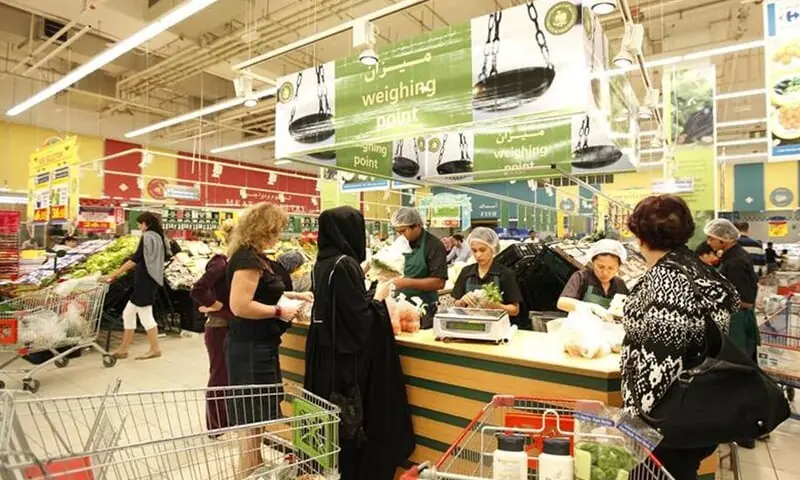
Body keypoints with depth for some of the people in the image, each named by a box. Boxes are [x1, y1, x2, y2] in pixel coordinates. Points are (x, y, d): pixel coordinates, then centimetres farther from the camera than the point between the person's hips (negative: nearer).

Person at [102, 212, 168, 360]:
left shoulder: (147, 237, -11)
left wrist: (113, 274, -17)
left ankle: (155, 349, 6)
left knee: (145, 315, -3)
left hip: (145, 280, -10)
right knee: (128, 313, 13)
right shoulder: (159, 237, 15)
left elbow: (135, 259, -18)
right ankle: (123, 349, 18)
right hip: (149, 280, 10)